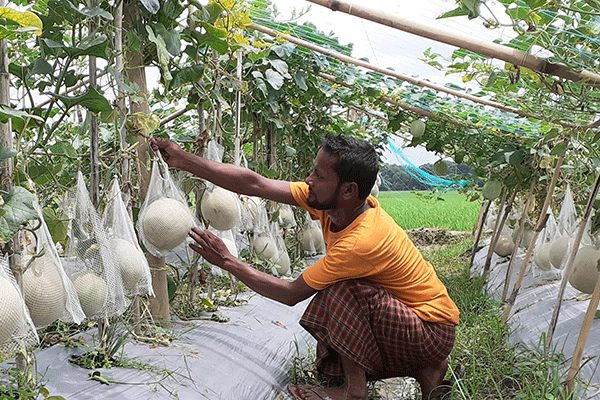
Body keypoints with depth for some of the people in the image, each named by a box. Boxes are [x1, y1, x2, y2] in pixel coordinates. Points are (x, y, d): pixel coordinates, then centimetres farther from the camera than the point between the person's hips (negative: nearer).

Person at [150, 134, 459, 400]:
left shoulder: (362, 241, -35)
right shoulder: (330, 201, -13)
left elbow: (291, 294, -25)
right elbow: (254, 184, -13)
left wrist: (228, 262, -19)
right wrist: (185, 160, -12)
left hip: (433, 328, -8)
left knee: (341, 292, -28)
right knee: (329, 363, 8)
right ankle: (424, 368, 13)